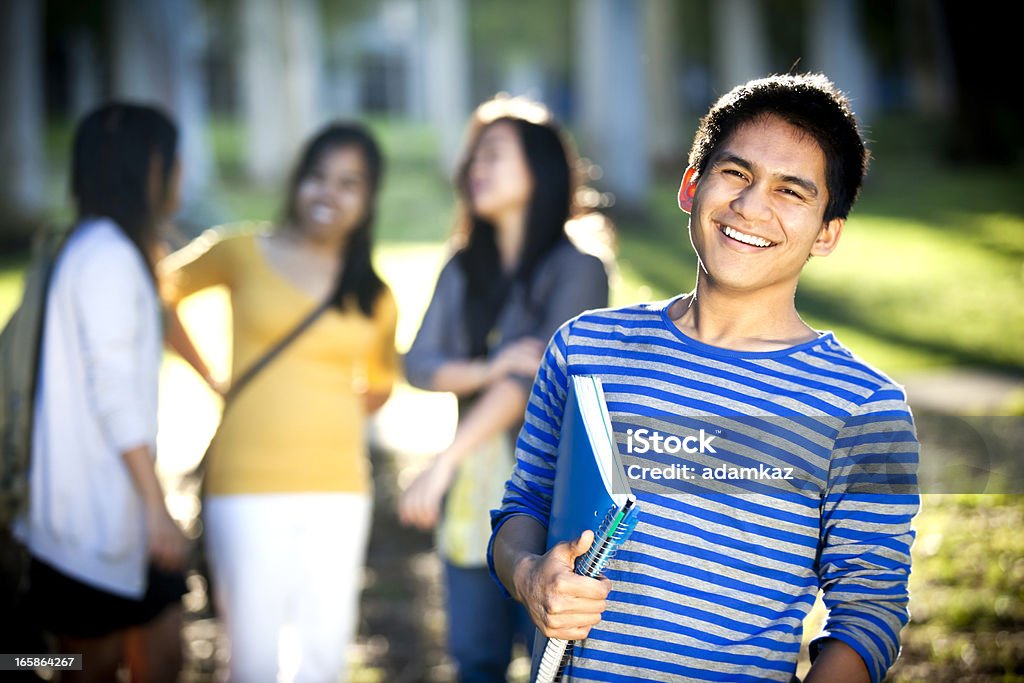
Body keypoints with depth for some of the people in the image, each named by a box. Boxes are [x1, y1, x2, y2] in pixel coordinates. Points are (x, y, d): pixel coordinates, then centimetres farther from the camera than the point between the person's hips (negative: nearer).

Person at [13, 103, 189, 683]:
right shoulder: (108, 256, -15)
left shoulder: (97, 249, 16)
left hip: (117, 503, 10)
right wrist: (156, 506, -21)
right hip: (96, 511, -10)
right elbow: (113, 393, -21)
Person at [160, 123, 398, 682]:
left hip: (338, 489, 3)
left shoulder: (375, 298, 10)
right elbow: (161, 292, 15)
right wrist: (211, 379, 8)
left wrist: (329, 419, 12)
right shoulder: (243, 254, 2)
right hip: (248, 486, -3)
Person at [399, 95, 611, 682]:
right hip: (474, 497, 6)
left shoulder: (575, 269, -7)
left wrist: (444, 462, -23)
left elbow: (532, 377, -16)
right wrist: (486, 370, -18)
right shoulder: (463, 271, 13)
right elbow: (419, 364, 3)